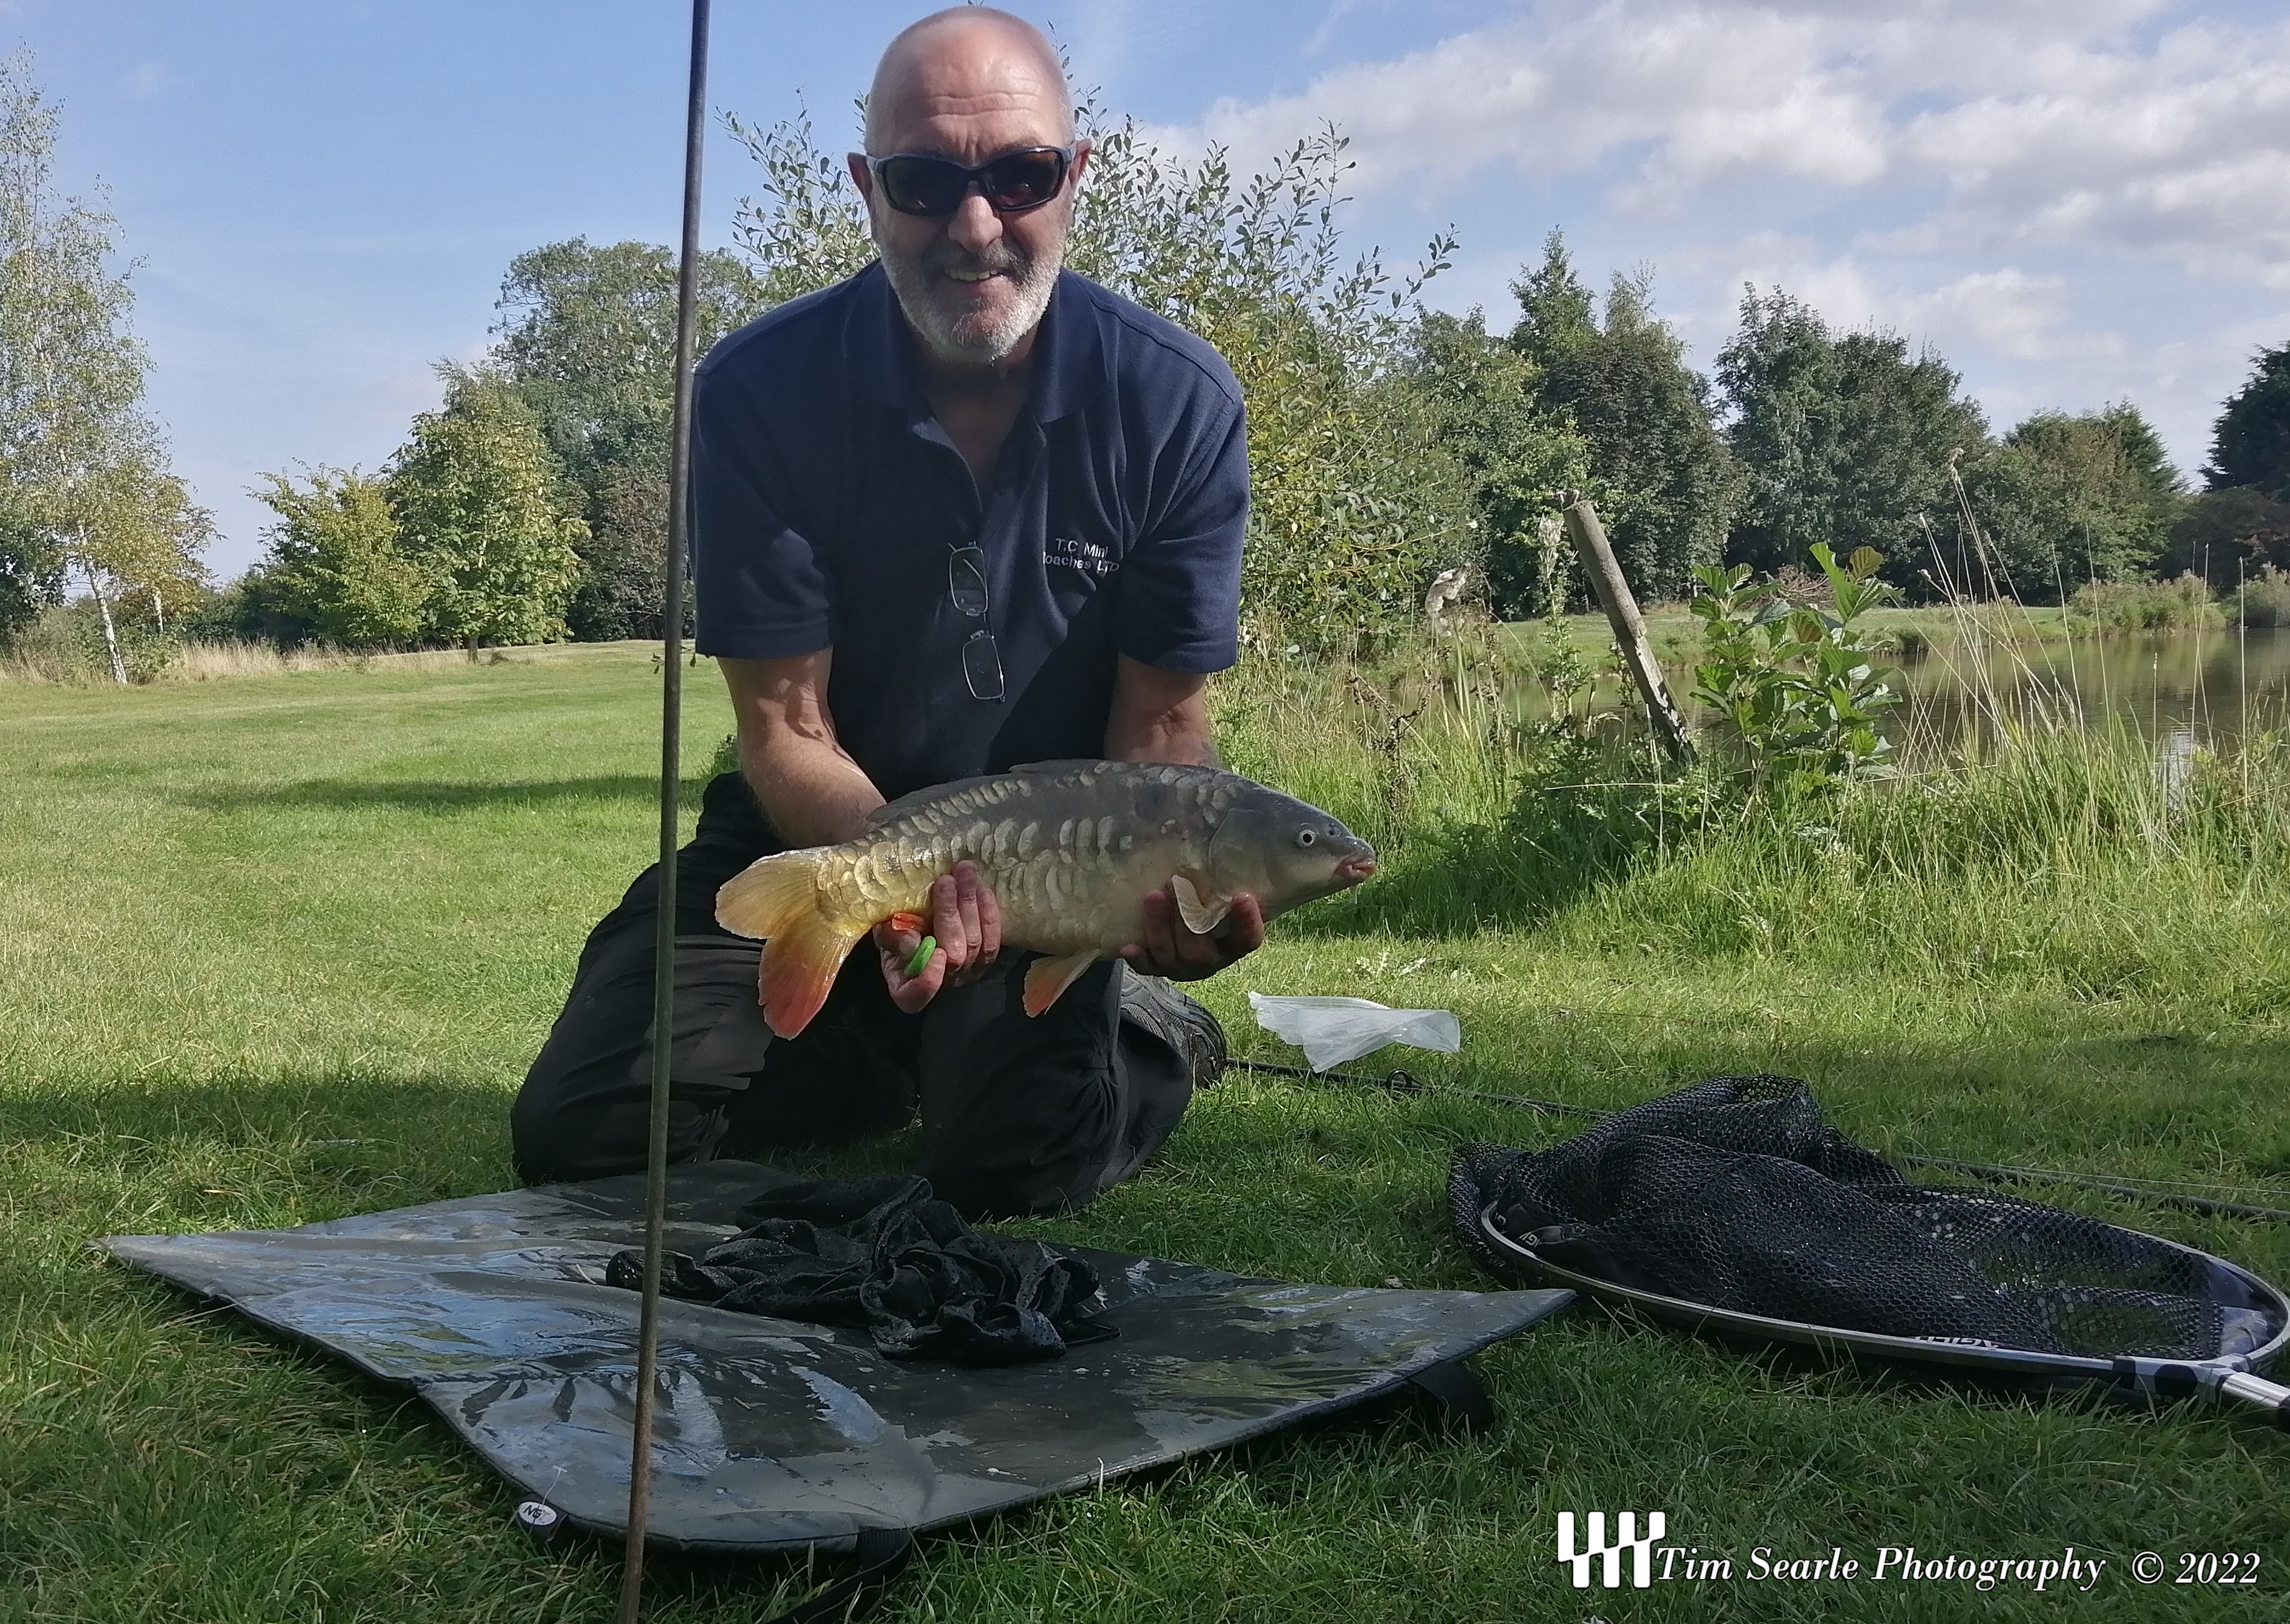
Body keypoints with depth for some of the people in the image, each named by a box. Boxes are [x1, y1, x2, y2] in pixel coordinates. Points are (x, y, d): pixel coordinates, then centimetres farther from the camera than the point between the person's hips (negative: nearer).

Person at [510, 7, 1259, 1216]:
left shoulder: (1179, 402, -14)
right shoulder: (758, 392, -16)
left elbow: (1159, 728, -10)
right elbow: (787, 729, -14)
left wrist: (1164, 890, -33)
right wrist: (909, 882, -34)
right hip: (826, 828, 2)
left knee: (1014, 1167, -23)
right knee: (584, 1138, -11)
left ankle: (1151, 1033, 12)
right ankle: (906, 1046, 13)